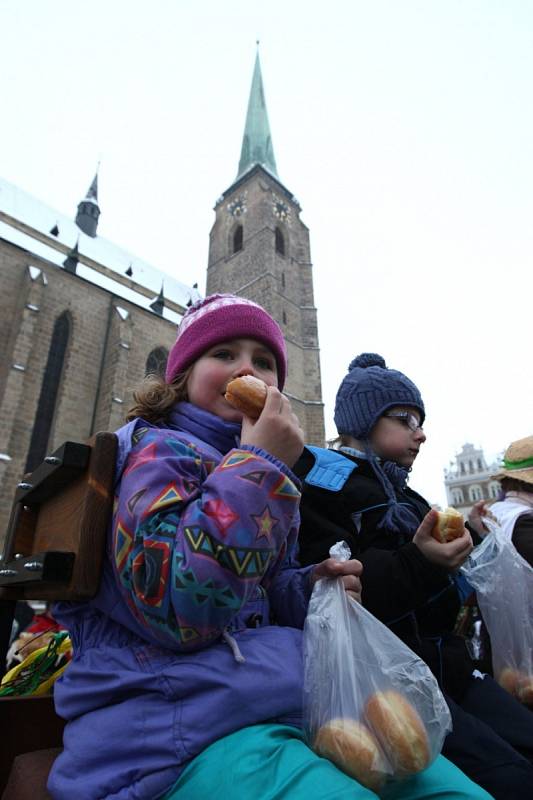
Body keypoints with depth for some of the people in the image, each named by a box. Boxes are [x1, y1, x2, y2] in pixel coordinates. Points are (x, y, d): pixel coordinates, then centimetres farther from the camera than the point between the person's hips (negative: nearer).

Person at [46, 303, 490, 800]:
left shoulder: (256, 472, 14)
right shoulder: (155, 450, -9)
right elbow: (176, 609, -24)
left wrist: (306, 588, 0)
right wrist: (258, 463, -20)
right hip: (182, 734, -7)